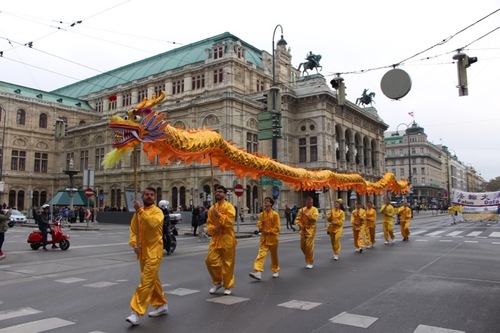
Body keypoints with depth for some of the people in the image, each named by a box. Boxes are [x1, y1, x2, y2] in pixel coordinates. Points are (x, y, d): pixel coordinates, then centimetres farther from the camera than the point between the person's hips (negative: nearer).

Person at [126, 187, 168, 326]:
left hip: (154, 251, -7)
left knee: (146, 281, -10)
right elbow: (133, 229, 8)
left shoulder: (157, 211, -11)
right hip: (142, 251, 7)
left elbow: (153, 223, -31)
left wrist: (140, 210, -29)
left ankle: (136, 312, -6)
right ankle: (162, 305, 31)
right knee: (153, 279, 17)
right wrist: (134, 244, -8)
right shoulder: (138, 212, 9)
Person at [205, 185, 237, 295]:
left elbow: (229, 221, -18)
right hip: (215, 238, 5)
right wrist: (212, 228, -9)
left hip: (227, 239, -5)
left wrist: (218, 215, -20)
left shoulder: (229, 206, -6)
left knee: (227, 263, 2)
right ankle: (217, 282, 19)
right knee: (210, 260, -2)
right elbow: (209, 223, 12)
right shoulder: (212, 208, 11)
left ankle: (228, 286, 17)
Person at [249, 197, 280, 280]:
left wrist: (268, 231, -18)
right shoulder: (261, 214, 5)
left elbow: (277, 227, -10)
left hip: (272, 238, -3)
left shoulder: (275, 214, -8)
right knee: (261, 254, -10)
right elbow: (259, 224, 10)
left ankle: (275, 271, 31)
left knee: (274, 256, 12)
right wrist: (261, 228, -12)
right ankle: (258, 272, -19)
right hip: (264, 238, 3)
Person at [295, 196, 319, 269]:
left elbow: (314, 218, -19)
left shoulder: (314, 209, -3)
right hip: (303, 230, 4)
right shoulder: (301, 210, 7)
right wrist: (300, 225, -11)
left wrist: (305, 214, -21)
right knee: (302, 246, 9)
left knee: (309, 246, -9)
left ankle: (310, 262, 4)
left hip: (311, 230, -4)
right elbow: (297, 219, 6)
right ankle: (308, 259, 33)